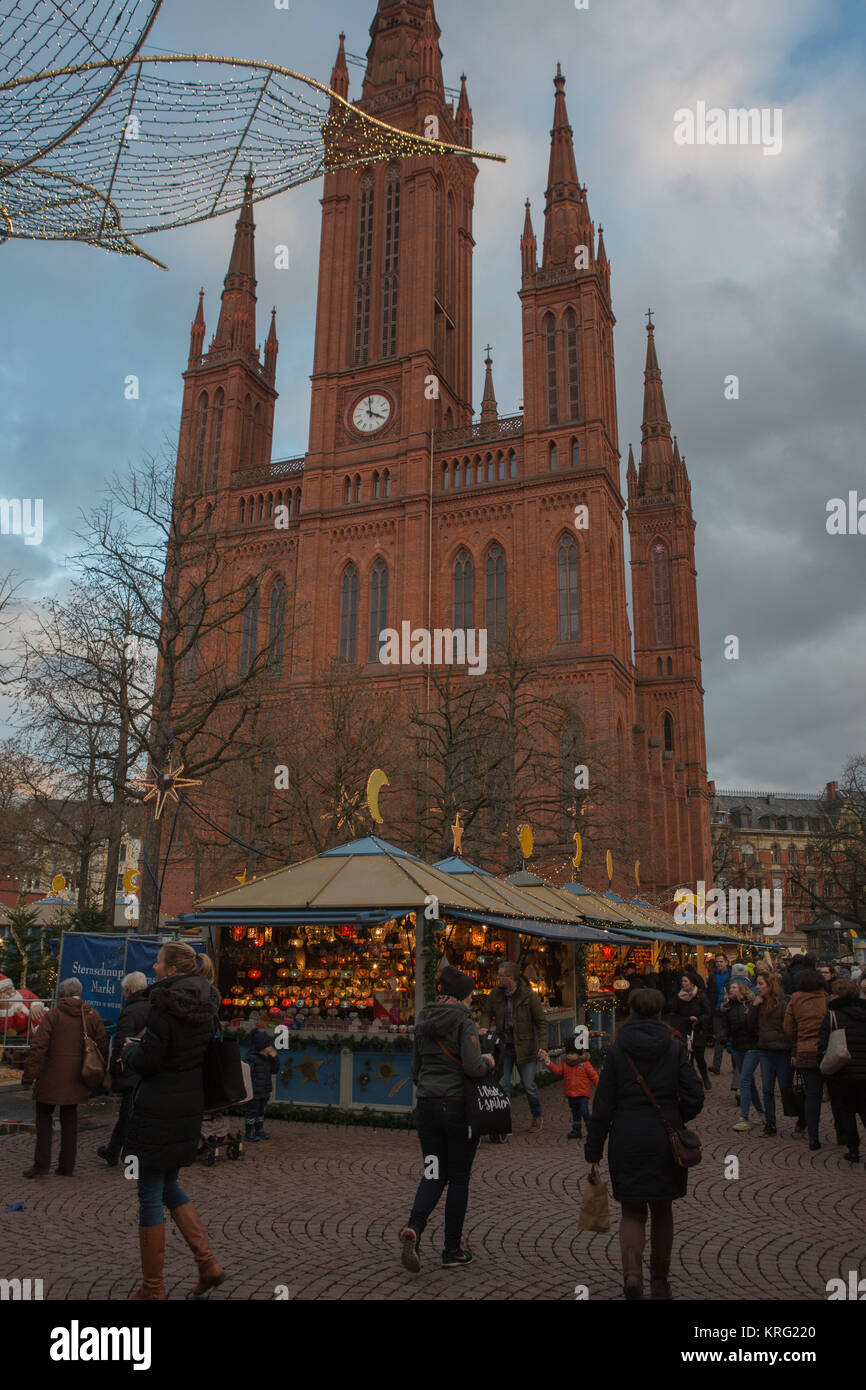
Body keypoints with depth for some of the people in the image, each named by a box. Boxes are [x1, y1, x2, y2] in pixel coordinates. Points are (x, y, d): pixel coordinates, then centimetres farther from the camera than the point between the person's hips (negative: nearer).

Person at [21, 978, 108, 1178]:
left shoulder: (53, 1014, -9)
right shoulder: (92, 1015, 3)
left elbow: (38, 1047, -13)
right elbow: (103, 1045, 5)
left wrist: (28, 1075, -7)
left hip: (52, 1077, -4)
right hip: (77, 1079, 4)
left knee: (43, 1115, 13)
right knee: (70, 1117, 15)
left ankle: (42, 1163, 7)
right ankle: (67, 1166, 18)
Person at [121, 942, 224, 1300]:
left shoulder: (163, 1008, -19)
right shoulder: (205, 1006, 4)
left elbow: (144, 1062, -17)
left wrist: (130, 1048, 5)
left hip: (158, 1112, -8)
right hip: (191, 1108, 8)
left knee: (150, 1196, 5)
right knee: (169, 1186, 22)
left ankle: (153, 1288, 16)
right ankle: (208, 1264, 17)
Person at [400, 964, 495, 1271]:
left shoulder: (424, 1022, 8)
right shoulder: (463, 1021, -12)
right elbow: (473, 1067, -21)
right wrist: (488, 1062, -2)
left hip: (427, 1105, 5)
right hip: (458, 1105, -5)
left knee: (434, 1174, 12)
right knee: (458, 1177, 8)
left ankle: (413, 1227, -13)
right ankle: (452, 1251, 16)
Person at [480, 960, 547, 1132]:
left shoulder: (529, 995, -12)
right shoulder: (496, 994, -1)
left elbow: (541, 1021, -8)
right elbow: (486, 1012, 12)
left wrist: (542, 1046, -15)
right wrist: (484, 1027, -9)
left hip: (525, 1047, -3)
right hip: (504, 1046, 3)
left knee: (529, 1086, 4)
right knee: (503, 1085, 2)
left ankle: (537, 1117, 28)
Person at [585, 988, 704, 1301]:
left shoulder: (617, 1049, -6)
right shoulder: (674, 1048, -4)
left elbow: (603, 1105, -6)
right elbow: (695, 1098, -7)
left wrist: (593, 1152, 0)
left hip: (627, 1141, -1)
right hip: (665, 1142, 1)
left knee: (632, 1211, 10)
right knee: (662, 1210, 18)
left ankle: (632, 1271, -13)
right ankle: (660, 1285, 26)